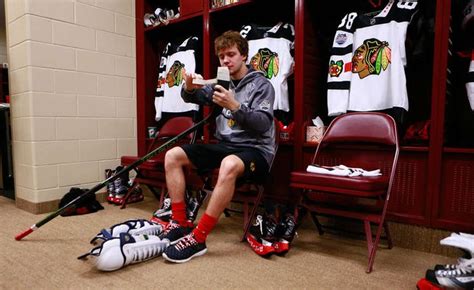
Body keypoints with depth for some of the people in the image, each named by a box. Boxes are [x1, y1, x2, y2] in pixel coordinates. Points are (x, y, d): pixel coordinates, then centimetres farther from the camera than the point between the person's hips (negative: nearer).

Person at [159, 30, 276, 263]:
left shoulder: (262, 85, -1)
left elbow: (263, 124, -14)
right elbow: (192, 98, 11)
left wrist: (235, 106, -28)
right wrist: (189, 88, -12)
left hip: (256, 149, -6)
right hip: (225, 146, 7)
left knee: (229, 165, -40)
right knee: (173, 156, -3)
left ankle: (198, 239, -29)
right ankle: (180, 223, -3)